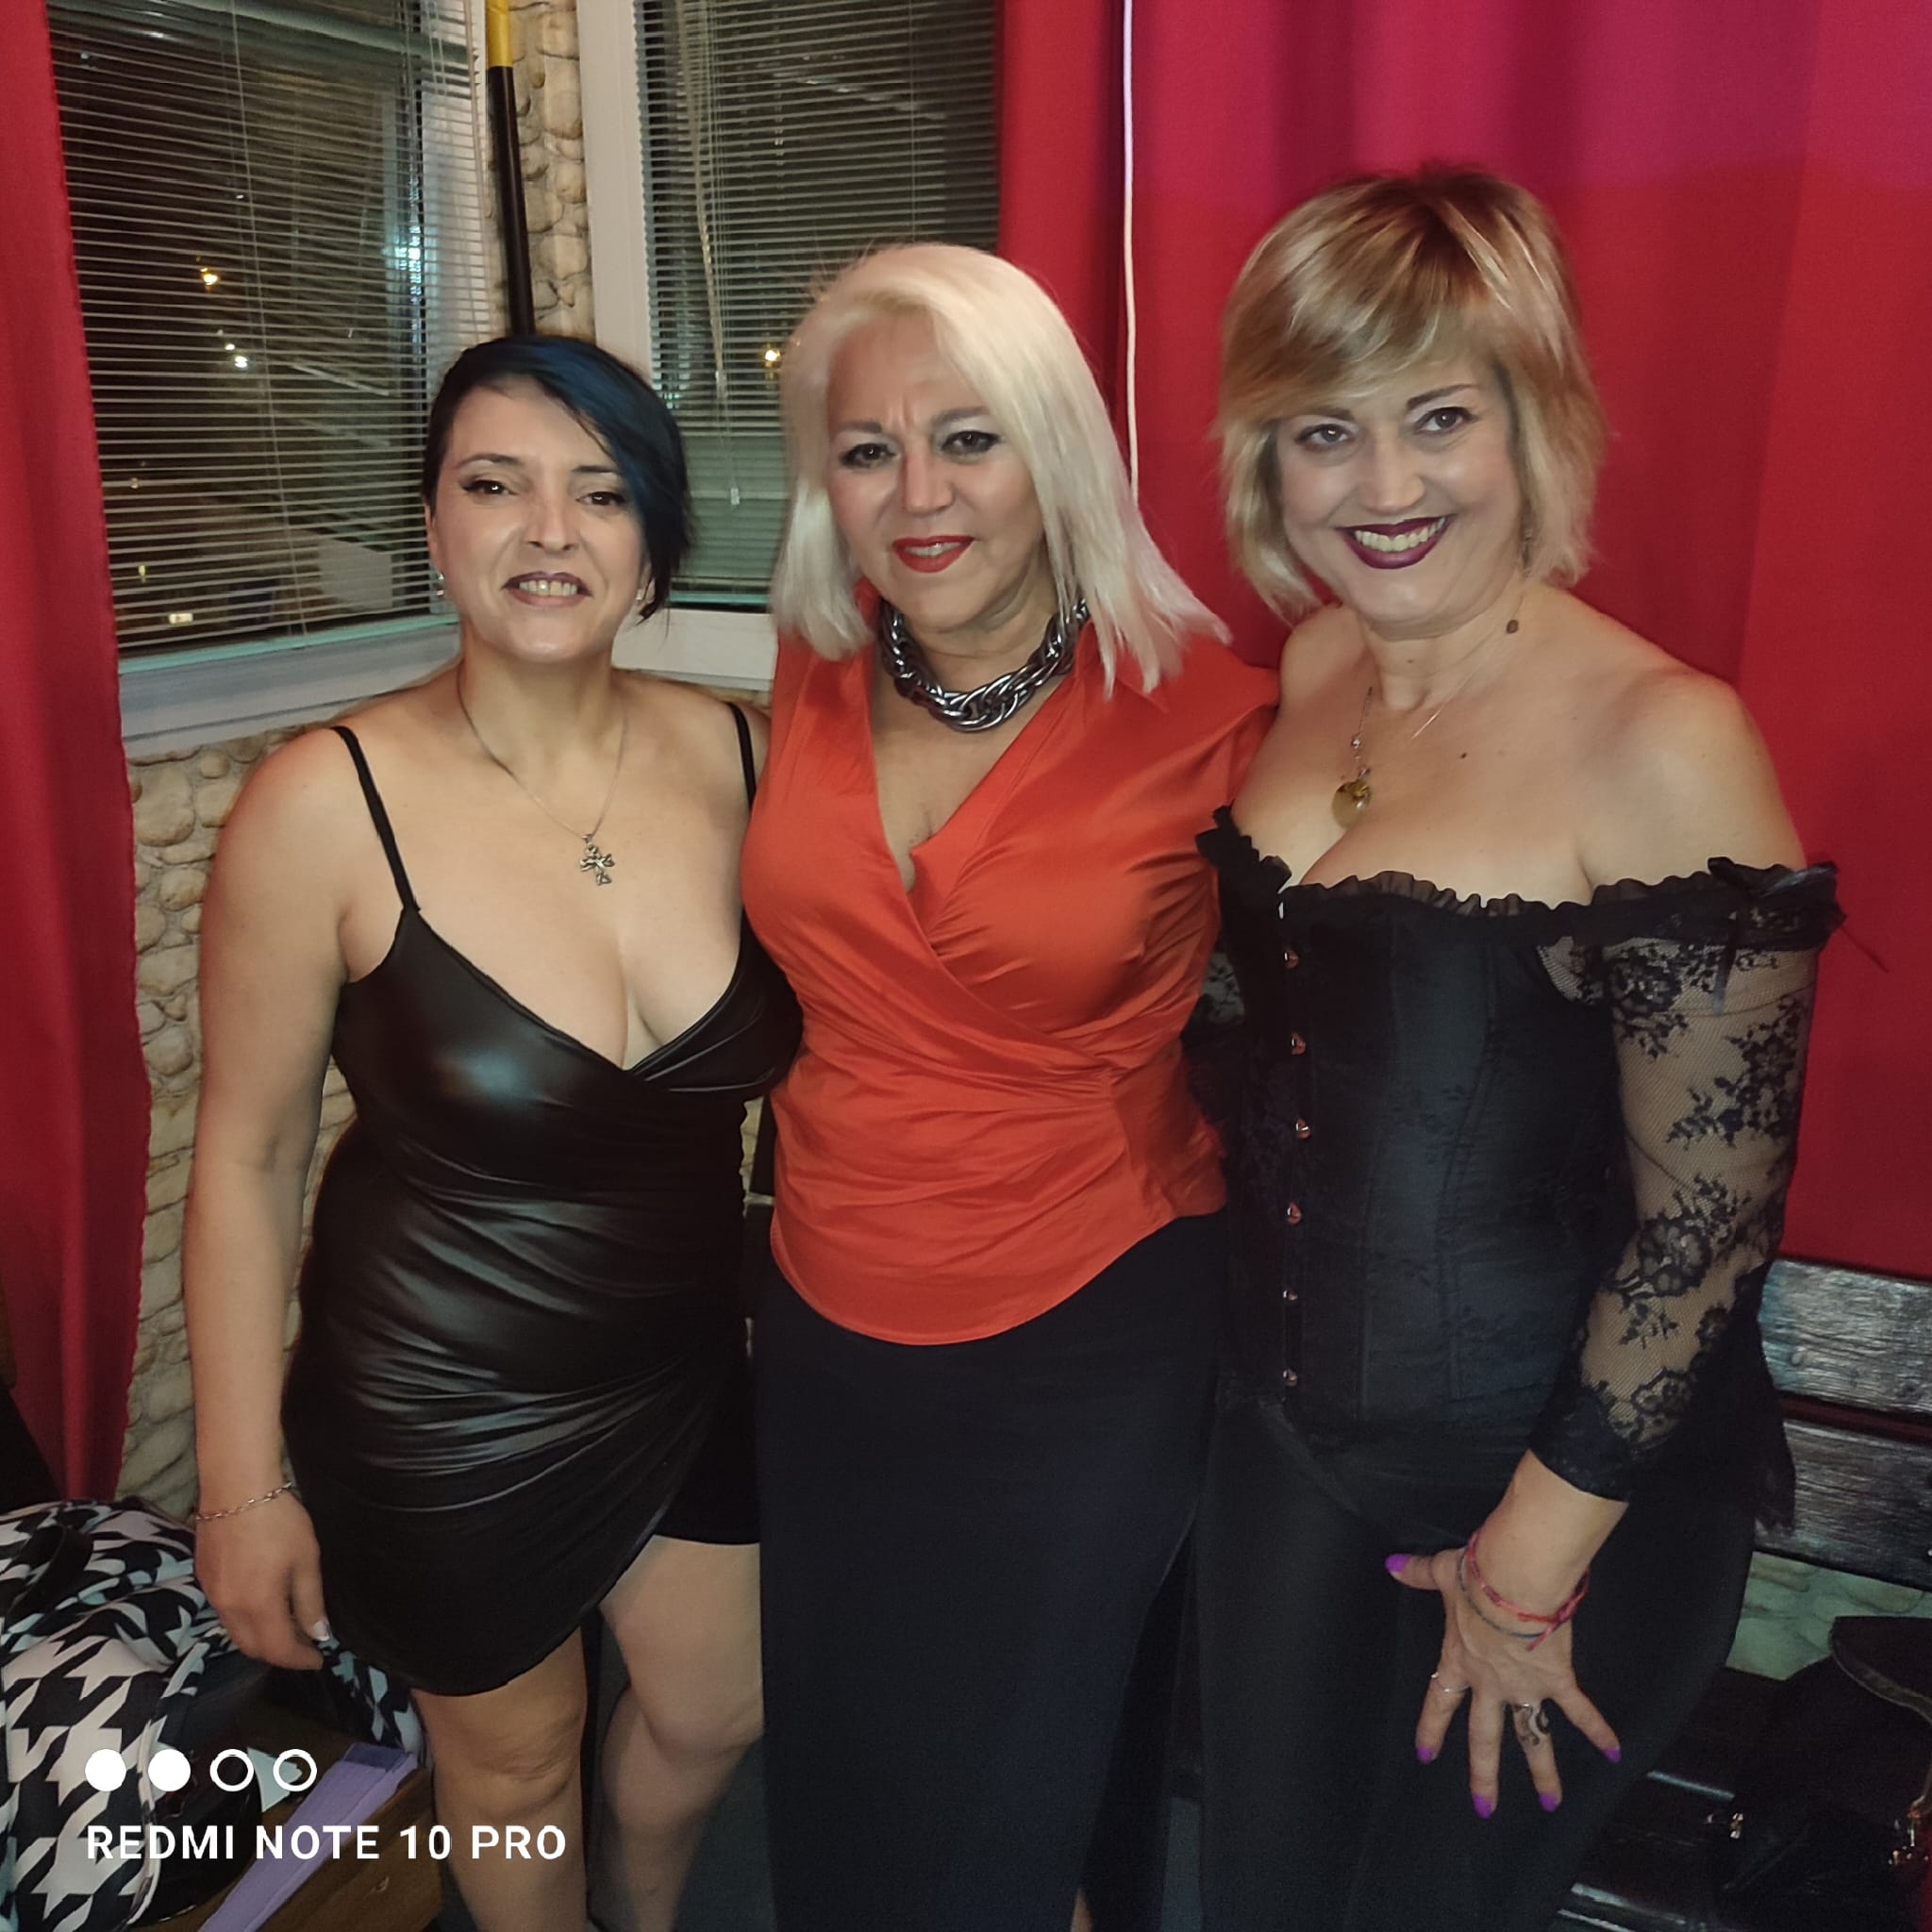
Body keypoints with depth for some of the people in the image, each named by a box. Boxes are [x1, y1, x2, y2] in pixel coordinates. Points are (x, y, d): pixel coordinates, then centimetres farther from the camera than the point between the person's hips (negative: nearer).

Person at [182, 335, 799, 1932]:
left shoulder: (735, 756, -12)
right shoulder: (329, 805, -22)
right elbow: (246, 1159, -13)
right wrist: (244, 1490, -7)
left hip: (693, 1360, 4)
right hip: (447, 1410, -4)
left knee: (716, 1711, 25)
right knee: (518, 1756, 20)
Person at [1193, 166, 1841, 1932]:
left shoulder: (1663, 744, -22)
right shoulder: (1310, 675, -2)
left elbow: (1708, 1217, -19)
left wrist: (1536, 1555, -12)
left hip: (1569, 1493, -5)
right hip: (1293, 1433, 6)